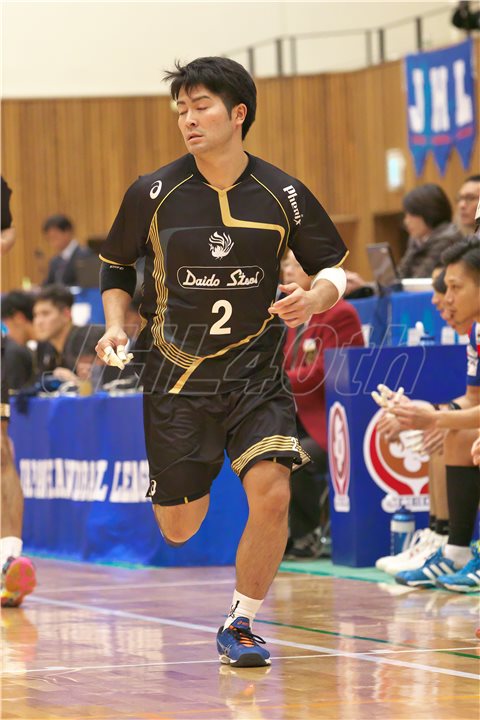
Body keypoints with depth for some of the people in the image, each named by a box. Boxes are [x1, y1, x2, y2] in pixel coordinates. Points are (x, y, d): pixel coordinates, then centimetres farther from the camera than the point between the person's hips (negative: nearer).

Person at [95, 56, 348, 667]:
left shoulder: (282, 194, -3)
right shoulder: (153, 193, -4)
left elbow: (334, 266, 8)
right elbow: (115, 264, 13)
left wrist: (317, 296, -13)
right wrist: (115, 325, -3)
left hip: (256, 370, 0)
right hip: (176, 373, 0)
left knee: (271, 494, -20)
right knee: (177, 529, 3)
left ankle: (240, 624, 2)